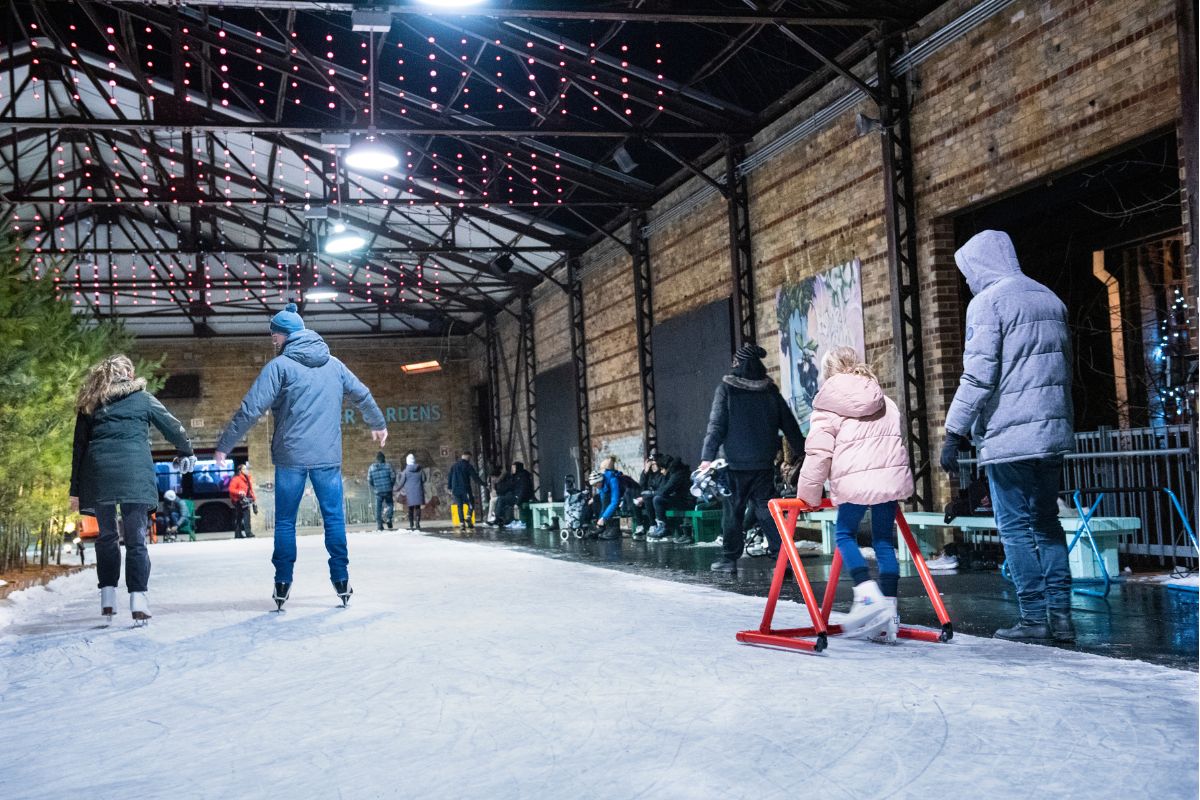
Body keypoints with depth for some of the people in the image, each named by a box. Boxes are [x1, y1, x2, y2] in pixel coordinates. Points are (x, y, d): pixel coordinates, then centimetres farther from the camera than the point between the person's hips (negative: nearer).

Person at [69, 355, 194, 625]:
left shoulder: (90, 404, 18)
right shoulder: (143, 399, 13)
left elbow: (79, 447, 15)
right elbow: (174, 428, 17)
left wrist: (75, 490, 16)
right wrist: (186, 452, 36)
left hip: (98, 475, 2)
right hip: (134, 475, -2)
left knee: (106, 536, 17)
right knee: (136, 539, 1)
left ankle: (108, 599, 11)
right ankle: (138, 602, -9)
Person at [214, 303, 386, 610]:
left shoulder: (280, 366, -4)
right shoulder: (333, 364, 10)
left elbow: (251, 409, -9)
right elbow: (363, 395, 20)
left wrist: (224, 446, -3)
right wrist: (378, 424, 38)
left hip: (290, 456, -3)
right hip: (328, 456, 3)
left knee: (285, 521, 7)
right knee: (334, 518, 8)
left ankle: (283, 584, 8)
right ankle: (341, 581, 7)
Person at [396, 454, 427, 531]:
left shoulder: (405, 471, -7)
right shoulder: (420, 470, -1)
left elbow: (402, 482, -3)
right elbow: (424, 479, 5)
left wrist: (397, 489, 13)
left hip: (409, 492, -1)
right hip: (418, 491, 1)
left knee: (410, 508, 9)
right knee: (417, 507, 3)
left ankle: (411, 525, 10)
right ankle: (417, 523, -8)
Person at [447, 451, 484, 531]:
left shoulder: (454, 465, 14)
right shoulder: (468, 466, -3)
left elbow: (449, 477, 15)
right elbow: (475, 477, -4)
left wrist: (450, 488, 19)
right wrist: (482, 483, 7)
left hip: (455, 490, 5)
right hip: (465, 489, -5)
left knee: (460, 506, 8)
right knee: (471, 505, 3)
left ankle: (461, 523, -1)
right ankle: (468, 519, -18)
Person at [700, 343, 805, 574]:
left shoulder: (727, 389, -5)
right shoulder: (770, 390, 6)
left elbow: (717, 425, -10)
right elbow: (789, 425, 9)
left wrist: (707, 456, -12)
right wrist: (802, 452, 17)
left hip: (736, 462, -3)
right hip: (764, 463, 3)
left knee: (732, 510, 7)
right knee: (766, 508, 6)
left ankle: (730, 559, 12)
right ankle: (782, 554, -3)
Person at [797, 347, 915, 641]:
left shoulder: (827, 407, 4)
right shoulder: (887, 404, 21)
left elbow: (818, 454, -1)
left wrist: (809, 495, 7)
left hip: (855, 481, -5)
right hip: (892, 476, 5)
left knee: (845, 534, 10)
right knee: (883, 540, 11)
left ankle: (868, 596, -10)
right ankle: (889, 614, 9)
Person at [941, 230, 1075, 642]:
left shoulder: (987, 302, -7)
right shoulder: (1050, 299, 16)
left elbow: (978, 376, -14)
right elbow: (1064, 369, 21)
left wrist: (955, 433, -11)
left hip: (1008, 436, -7)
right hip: (1053, 431, 7)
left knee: (1016, 527, 0)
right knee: (1046, 522, 13)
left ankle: (1034, 617, 2)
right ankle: (1060, 614, 12)